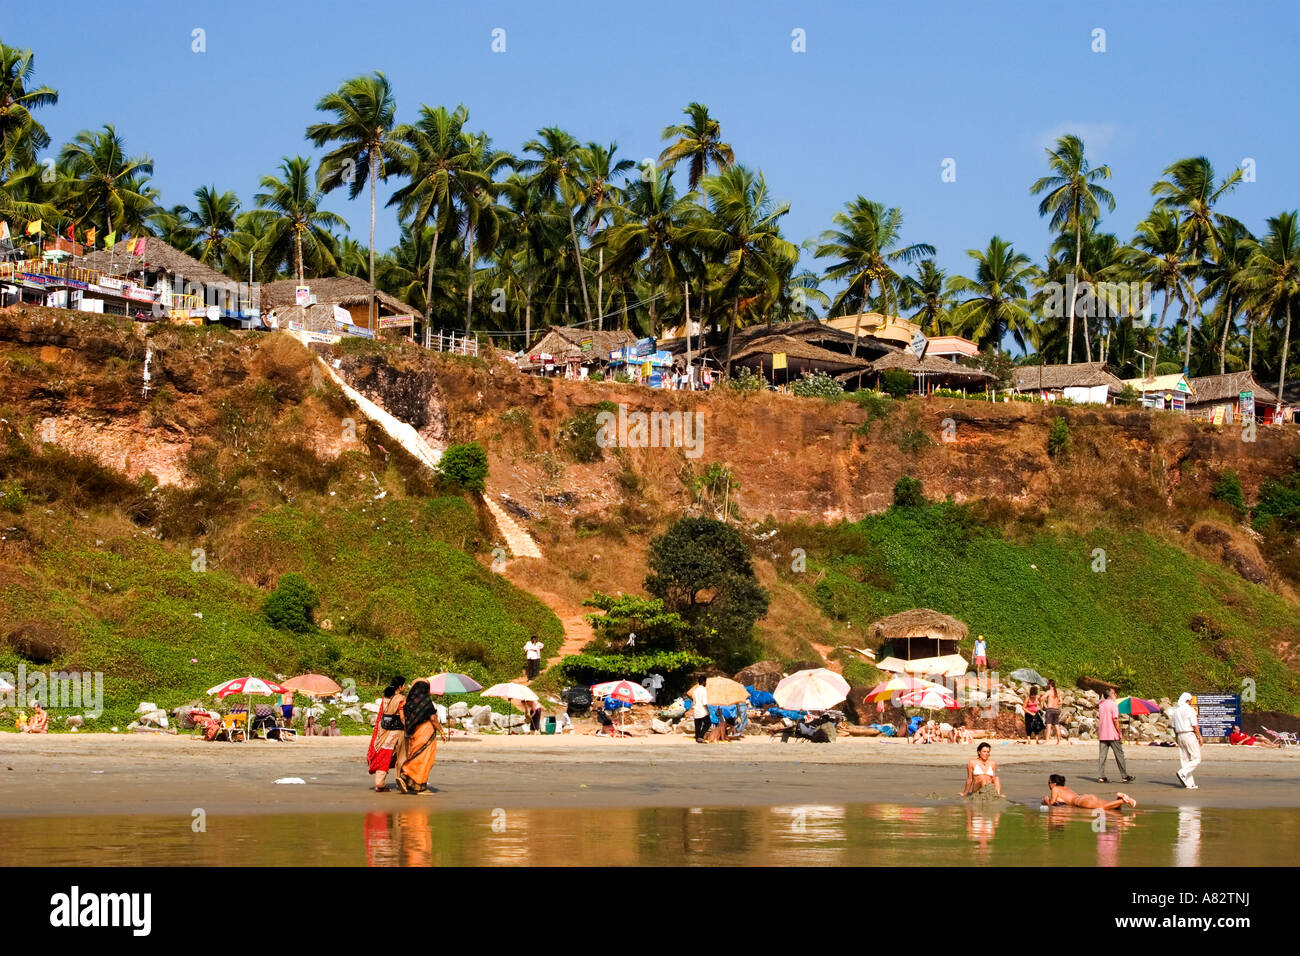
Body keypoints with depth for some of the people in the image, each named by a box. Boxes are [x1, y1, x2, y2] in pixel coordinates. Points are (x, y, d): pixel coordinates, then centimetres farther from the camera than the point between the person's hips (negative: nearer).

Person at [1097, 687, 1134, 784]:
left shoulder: (1101, 705, 9)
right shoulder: (1113, 704, -11)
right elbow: (1115, 720, -14)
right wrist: (1120, 733, -10)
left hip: (1102, 735, 6)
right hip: (1112, 735, -6)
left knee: (1102, 756, 4)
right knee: (1119, 755, 3)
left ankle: (1101, 776, 0)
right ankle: (1125, 776, 7)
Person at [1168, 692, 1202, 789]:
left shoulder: (1175, 711, 12)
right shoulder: (1190, 710, -10)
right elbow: (1195, 726, -13)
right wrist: (1199, 737, -6)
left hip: (1180, 736, 8)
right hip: (1190, 735, -8)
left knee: (1184, 759, 7)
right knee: (1196, 759, -2)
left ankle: (1190, 784, 6)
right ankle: (1183, 773, -20)